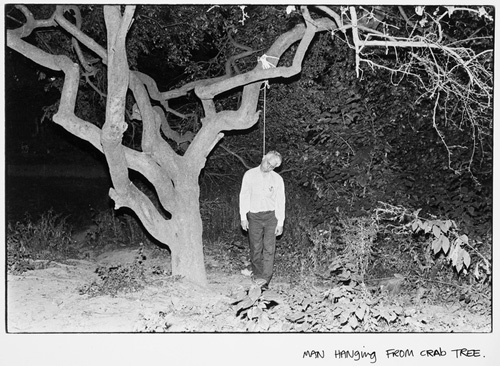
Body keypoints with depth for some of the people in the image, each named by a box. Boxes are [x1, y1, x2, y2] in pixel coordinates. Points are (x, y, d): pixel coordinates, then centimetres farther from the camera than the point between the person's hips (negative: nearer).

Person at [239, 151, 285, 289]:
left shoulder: (277, 179, 2)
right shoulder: (250, 175, 1)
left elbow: (280, 201, 4)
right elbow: (244, 196, 4)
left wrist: (280, 223, -1)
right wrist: (243, 217, -1)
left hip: (271, 216, 0)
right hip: (254, 216, 0)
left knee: (269, 248, -8)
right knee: (255, 248, 2)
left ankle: (265, 278, -9)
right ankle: (256, 274, 15)